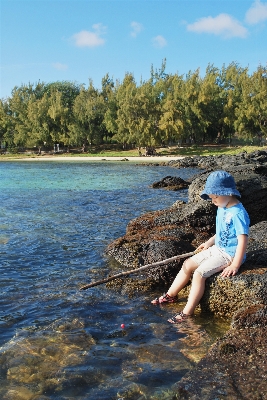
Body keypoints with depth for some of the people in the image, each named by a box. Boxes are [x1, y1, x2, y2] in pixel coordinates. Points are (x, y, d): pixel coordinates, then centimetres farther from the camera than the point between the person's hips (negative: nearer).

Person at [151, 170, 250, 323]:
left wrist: (235, 266, -26)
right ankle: (171, 295, 18)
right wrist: (209, 243, 12)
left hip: (229, 255, -10)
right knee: (188, 265, 5)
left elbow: (243, 241, -26)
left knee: (199, 273, -20)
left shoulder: (238, 213, -24)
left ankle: (187, 312, -12)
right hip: (217, 249, 10)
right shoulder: (222, 209, 7)